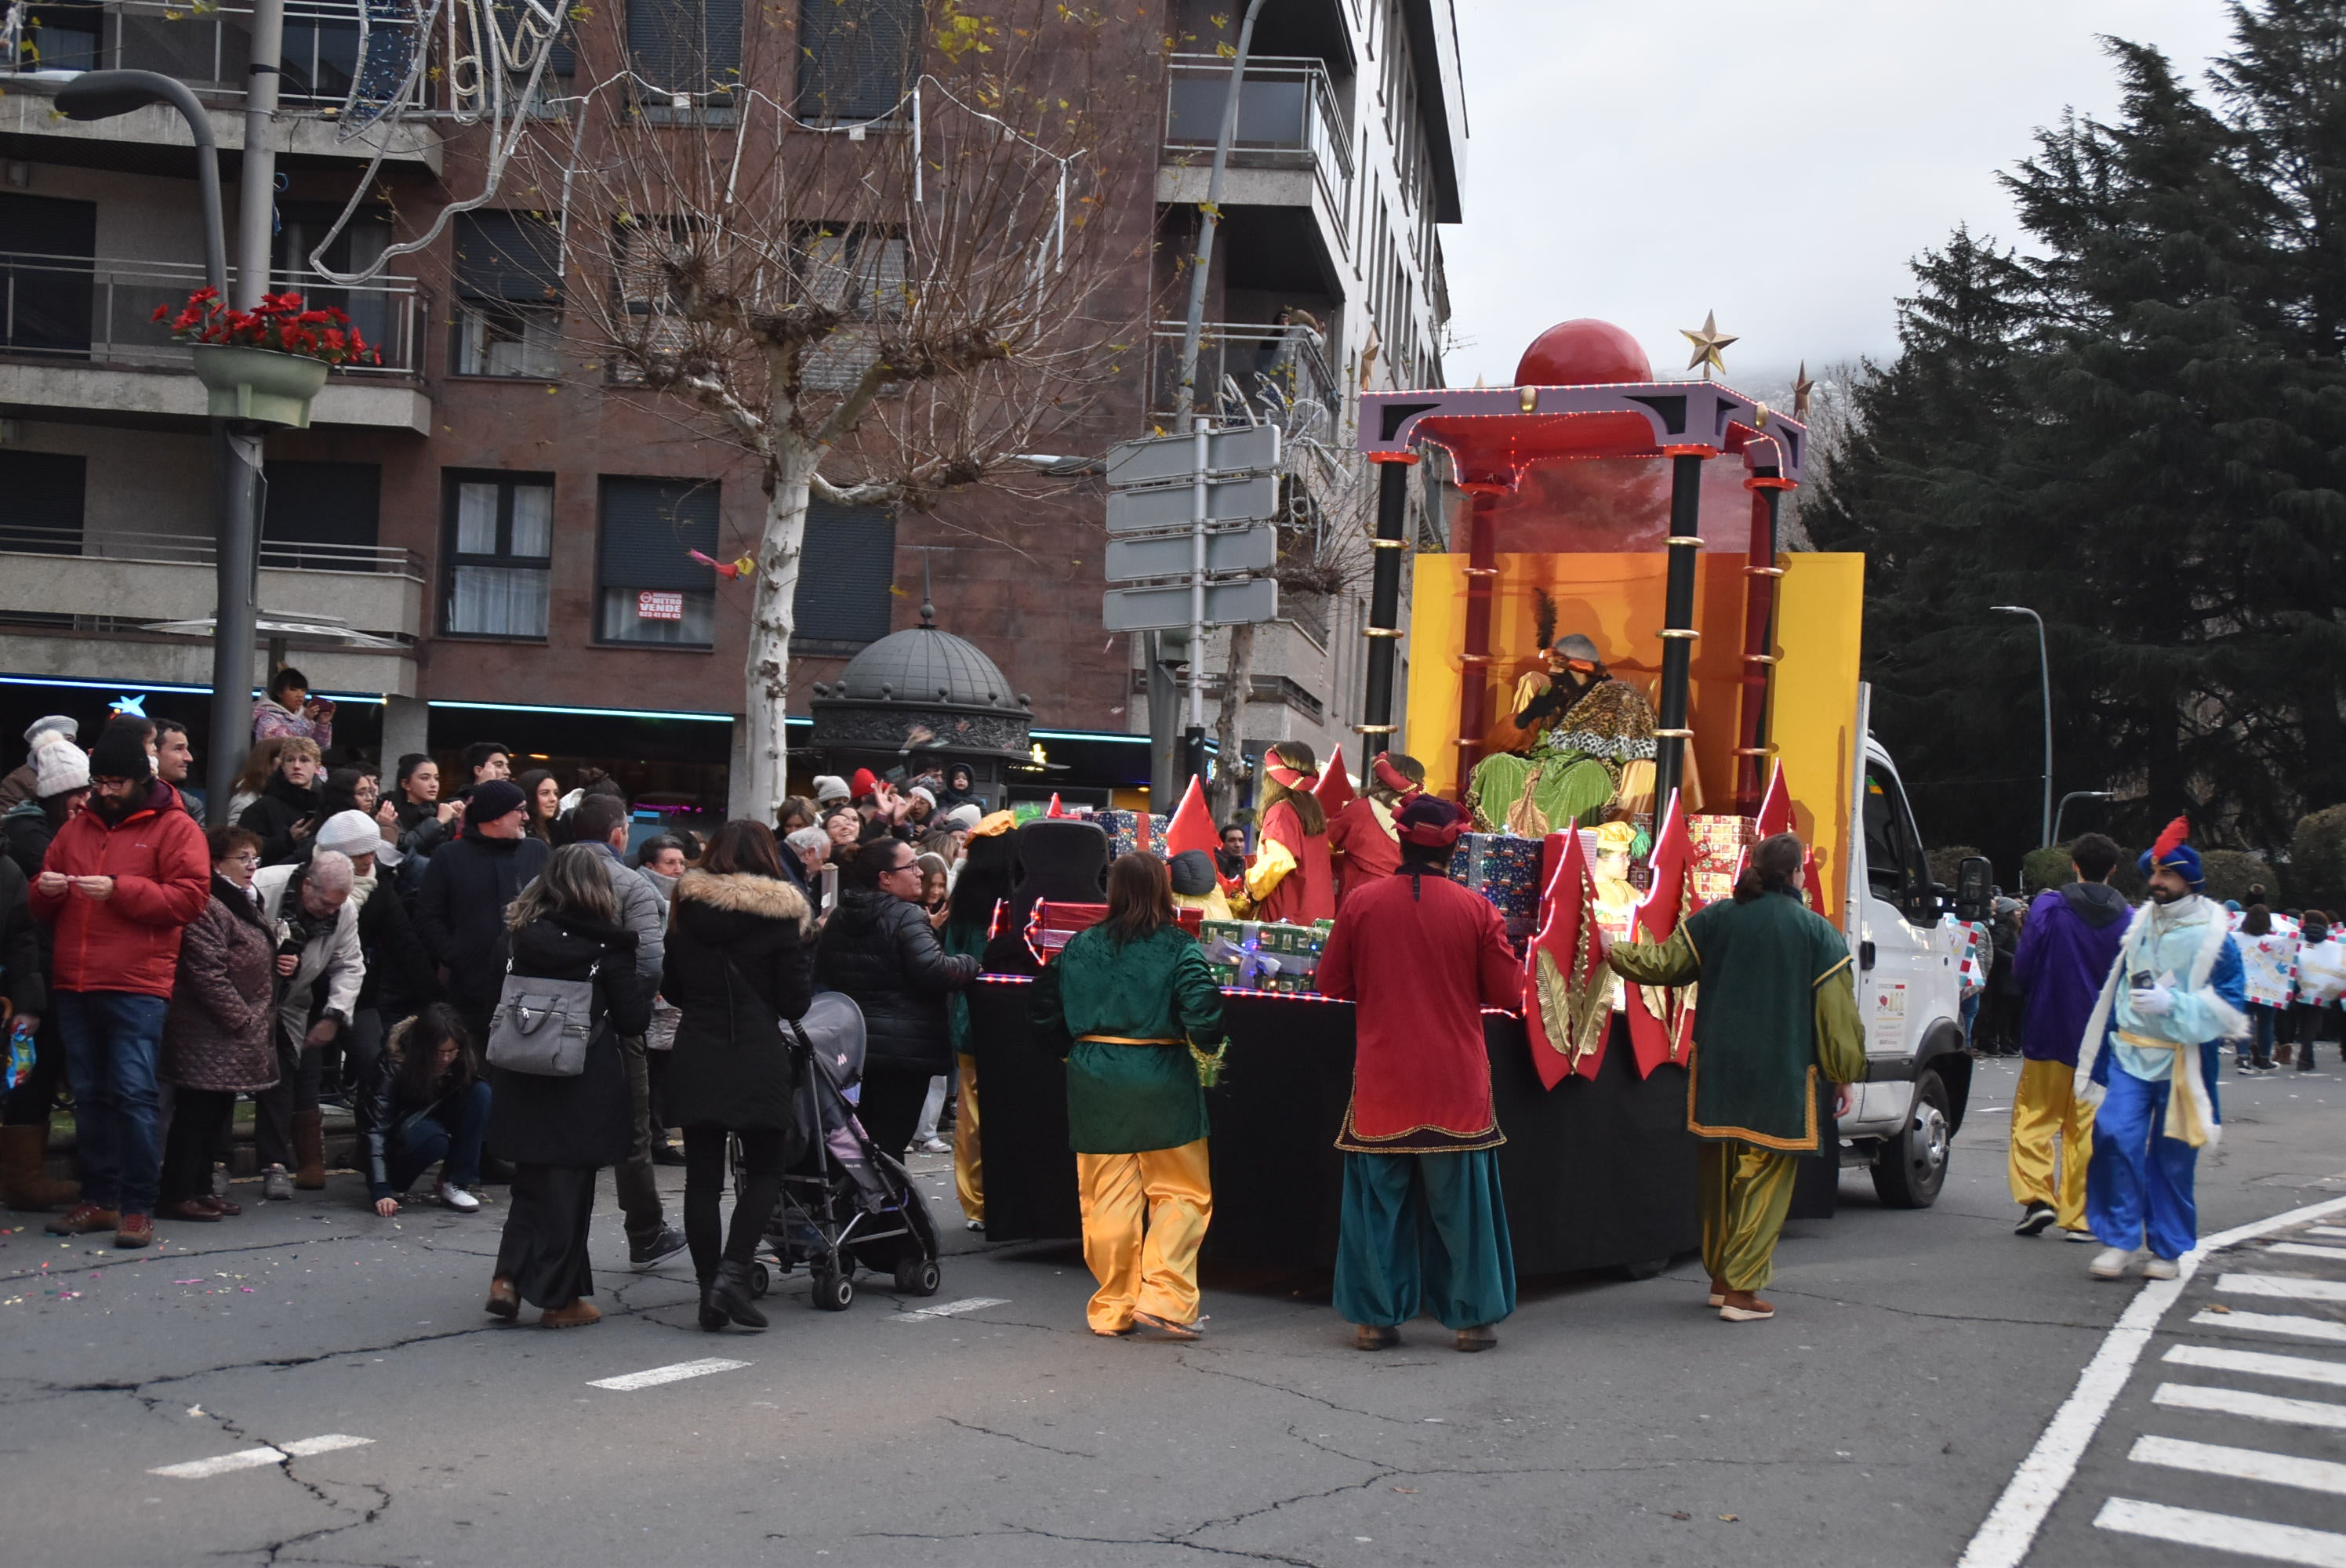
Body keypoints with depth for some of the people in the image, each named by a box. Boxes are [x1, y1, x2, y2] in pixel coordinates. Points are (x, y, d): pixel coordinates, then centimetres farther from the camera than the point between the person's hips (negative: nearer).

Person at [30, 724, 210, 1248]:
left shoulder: (174, 828, 0)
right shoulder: (77, 827, 17)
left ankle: (138, 1207, -5)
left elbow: (190, 897, -11)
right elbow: (42, 906, 22)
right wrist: (47, 890, -2)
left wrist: (118, 890, -18)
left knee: (134, 1092, -9)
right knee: (89, 1096, 10)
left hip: (137, 987, -6)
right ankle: (98, 1200, 18)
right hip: (72, 985, 6)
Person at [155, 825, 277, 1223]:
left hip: (236, 1038, 10)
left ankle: (200, 1189, 21)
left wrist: (260, 1021, 20)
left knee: (218, 1114, 14)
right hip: (208, 1035, -10)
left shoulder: (246, 905, 18)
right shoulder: (207, 907, -16)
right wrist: (241, 1019, -17)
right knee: (196, 1112, -6)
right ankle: (178, 1196, -2)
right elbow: (206, 974, -22)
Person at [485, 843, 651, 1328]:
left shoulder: (516, 935, -1)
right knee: (569, 1187, 6)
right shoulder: (606, 945, -11)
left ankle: (508, 1277, 7)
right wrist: (644, 992, 10)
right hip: (582, 1085, -3)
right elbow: (633, 1019, -7)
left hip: (522, 1082, 4)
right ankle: (560, 1298, 10)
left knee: (532, 1179, 19)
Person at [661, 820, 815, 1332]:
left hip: (695, 1058, 3)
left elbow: (671, 989, 12)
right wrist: (807, 946, 7)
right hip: (758, 1060, -3)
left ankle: (710, 1291, 7)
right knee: (765, 1170, 8)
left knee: (703, 1175, 6)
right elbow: (795, 1003, -3)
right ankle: (732, 1273, -8)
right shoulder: (781, 915, -5)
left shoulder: (687, 910, 4)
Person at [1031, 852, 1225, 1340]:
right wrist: (1210, 1052, 1)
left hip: (1093, 1080, 4)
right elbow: (1201, 1008, -17)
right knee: (1181, 1193, 6)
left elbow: (1047, 1011, 8)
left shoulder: (1078, 947, 5)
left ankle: (1112, 1309, 16)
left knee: (1107, 1198, 10)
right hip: (1160, 1079, -4)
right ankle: (1160, 1304, -3)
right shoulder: (1177, 947, -7)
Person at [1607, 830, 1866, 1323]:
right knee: (1764, 1180, 1)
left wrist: (1616, 955, 25)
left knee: (1719, 1177, 15)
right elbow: (1838, 1014, -4)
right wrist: (1844, 1077, 5)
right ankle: (1742, 1288, -2)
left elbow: (1662, 963, 8)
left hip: (1718, 1073, 4)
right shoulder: (1817, 933, -5)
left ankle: (1720, 1278, 25)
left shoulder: (1715, 918, 2)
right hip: (1781, 1079, -4)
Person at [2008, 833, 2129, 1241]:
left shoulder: (2048, 906, -7)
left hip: (2049, 1033, -2)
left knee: (2033, 1119, 7)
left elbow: (2021, 968, -5)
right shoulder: (2128, 919, 0)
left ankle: (2036, 1197, -7)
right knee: (2088, 1127, 8)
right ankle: (2080, 1215, 8)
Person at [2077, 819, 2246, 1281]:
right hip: (2129, 1054, 3)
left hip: (2182, 1063, -3)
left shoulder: (2213, 936, -4)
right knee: (2115, 1136, -13)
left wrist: (2171, 1004, -19)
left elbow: (2230, 1006, -5)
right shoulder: (2140, 923, 10)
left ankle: (2166, 1247, 19)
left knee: (2173, 1156, 4)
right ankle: (2119, 1240, -4)